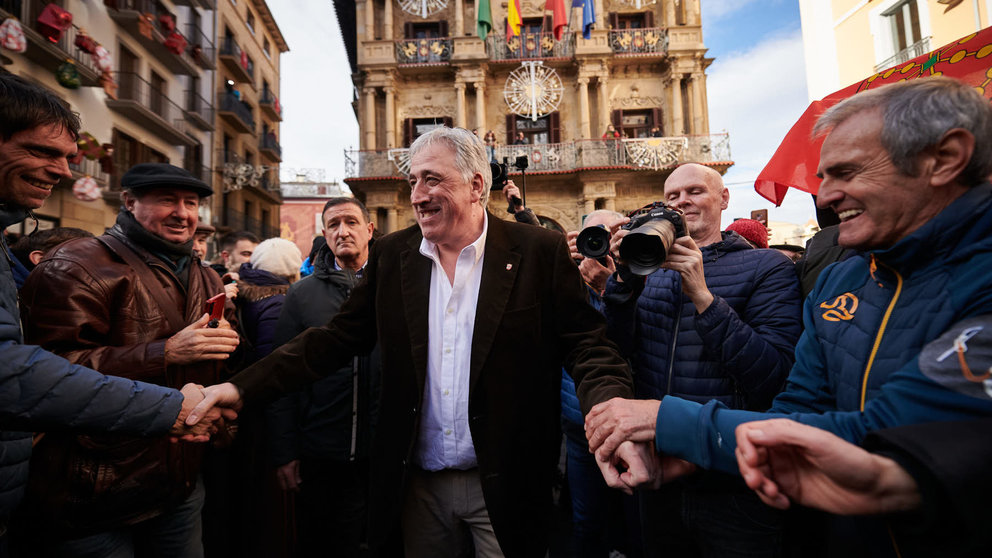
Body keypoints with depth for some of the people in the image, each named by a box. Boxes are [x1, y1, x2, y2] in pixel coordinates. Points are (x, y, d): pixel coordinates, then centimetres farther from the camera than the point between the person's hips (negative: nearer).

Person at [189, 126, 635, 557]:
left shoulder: (540, 252, -9)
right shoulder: (392, 255, 1)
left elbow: (586, 345, -9)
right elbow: (336, 339, 2)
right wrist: (243, 386, -6)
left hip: (505, 488, -2)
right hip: (418, 486, 3)